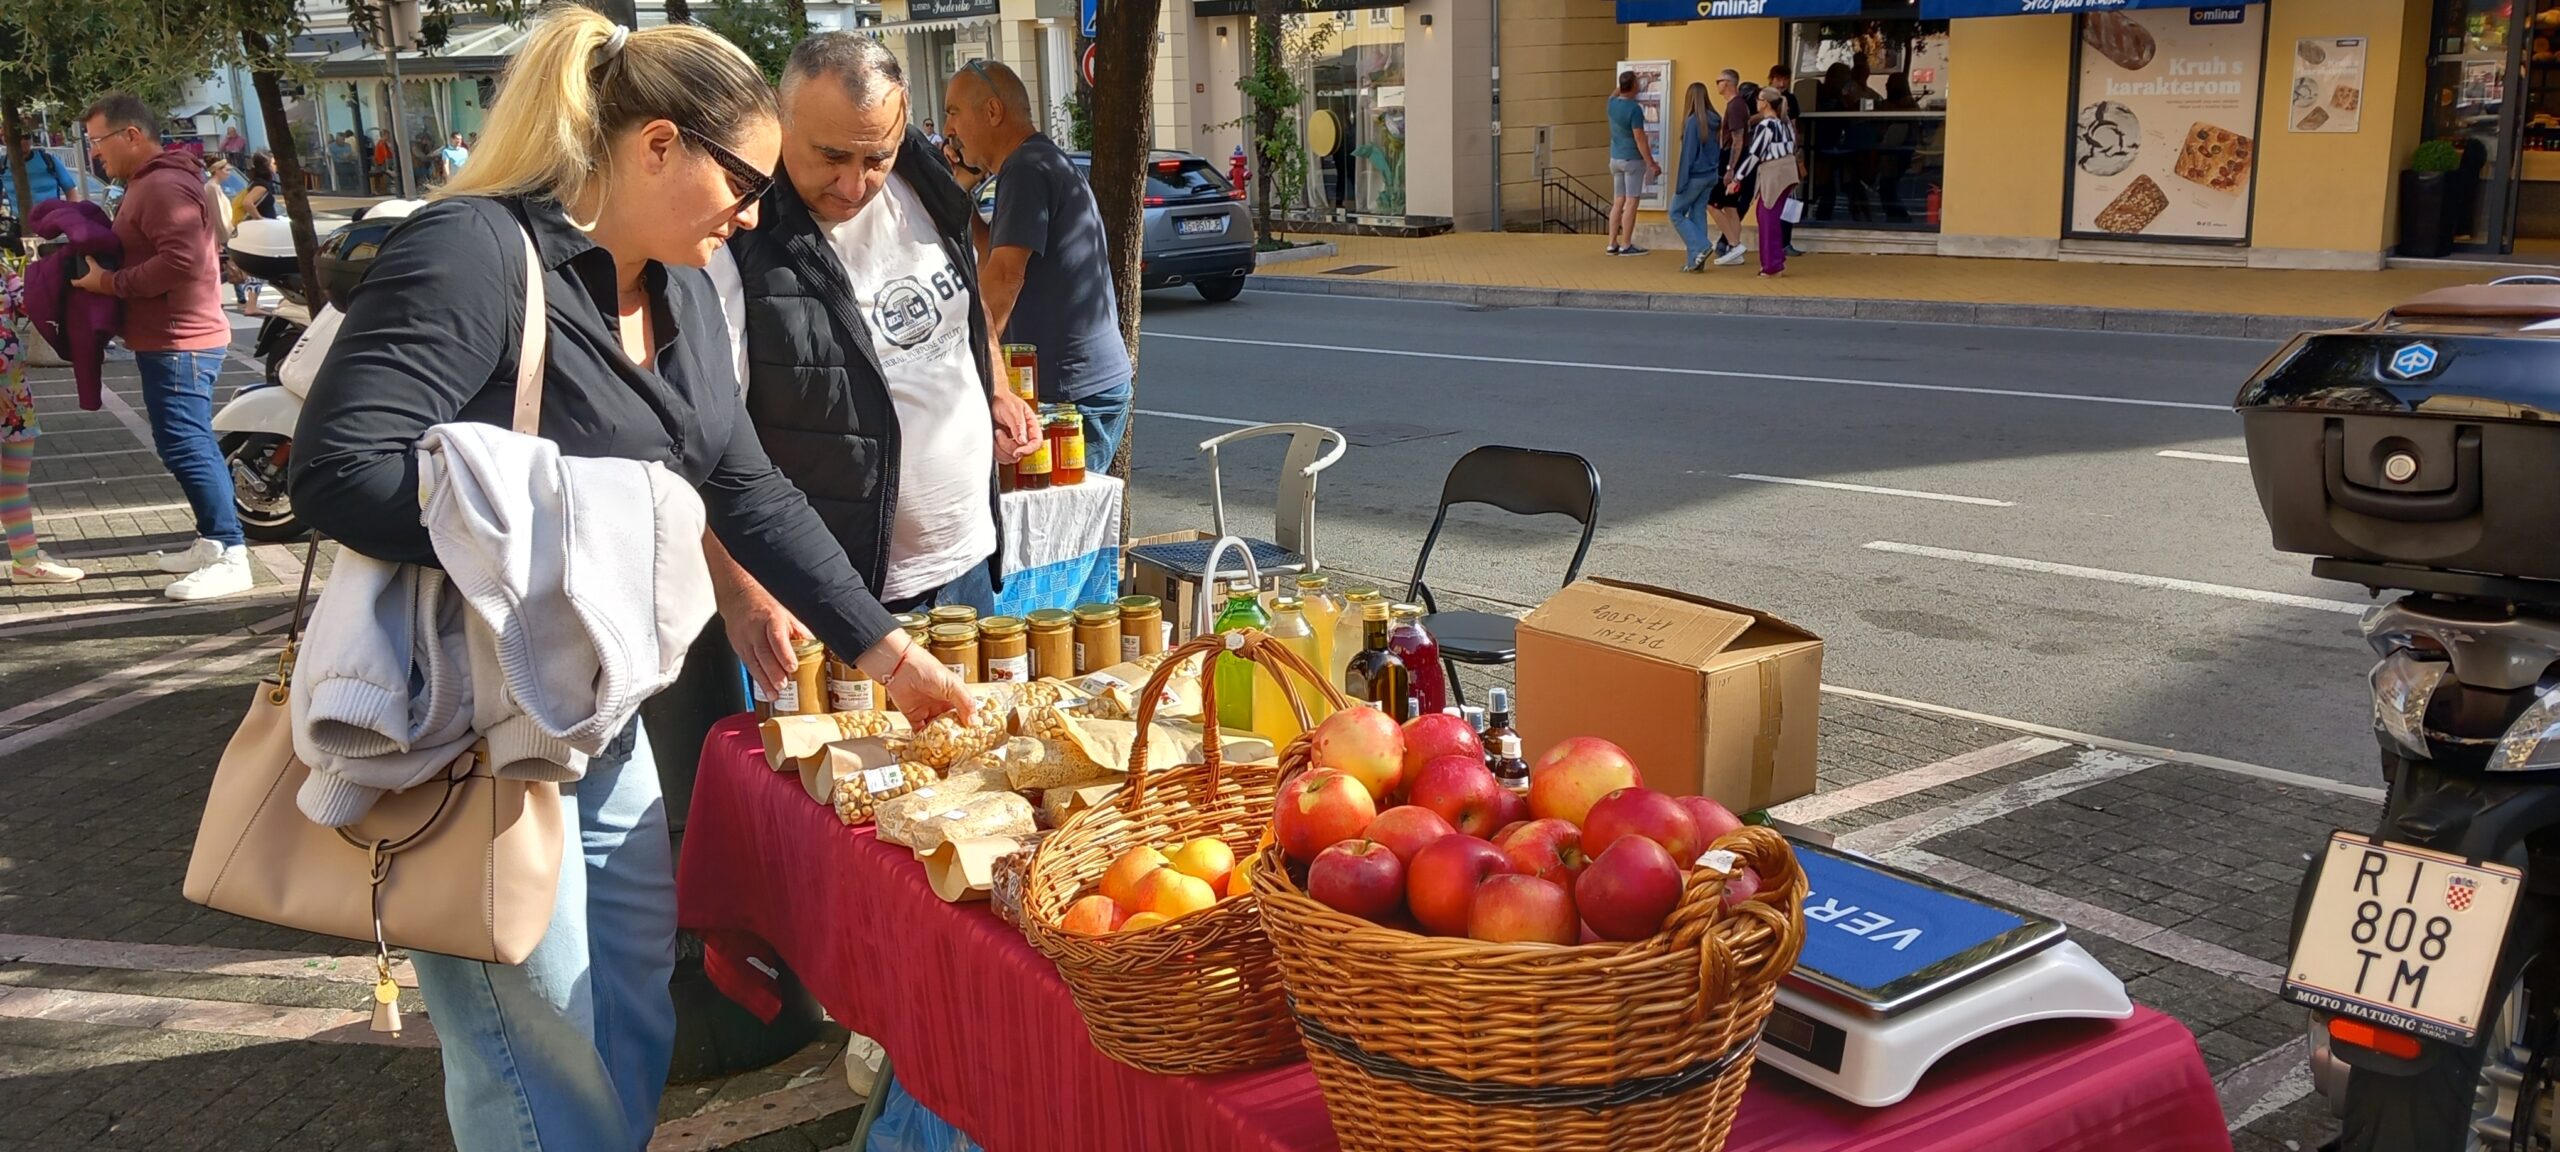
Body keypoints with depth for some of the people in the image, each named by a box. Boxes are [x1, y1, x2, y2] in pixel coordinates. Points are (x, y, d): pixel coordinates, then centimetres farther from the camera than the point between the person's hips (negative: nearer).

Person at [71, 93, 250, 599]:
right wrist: (103, 268, 12)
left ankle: (230, 556, -11)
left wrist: (109, 283, -20)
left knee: (185, 446, -12)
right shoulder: (150, 182, 19)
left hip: (177, 341, -11)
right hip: (174, 337, 11)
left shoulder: (164, 186, -16)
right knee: (191, 445, 16)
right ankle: (211, 542, 25)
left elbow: (181, 261, -27)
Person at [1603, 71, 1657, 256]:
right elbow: (1639, 139, -18)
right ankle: (1626, 246, -3)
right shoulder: (1634, 108, -18)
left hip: (1615, 158, 7)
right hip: (1632, 159, -7)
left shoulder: (1612, 103, 3)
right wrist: (1652, 164, -15)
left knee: (1618, 202, 11)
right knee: (1631, 202, -3)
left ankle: (1612, 244, 11)